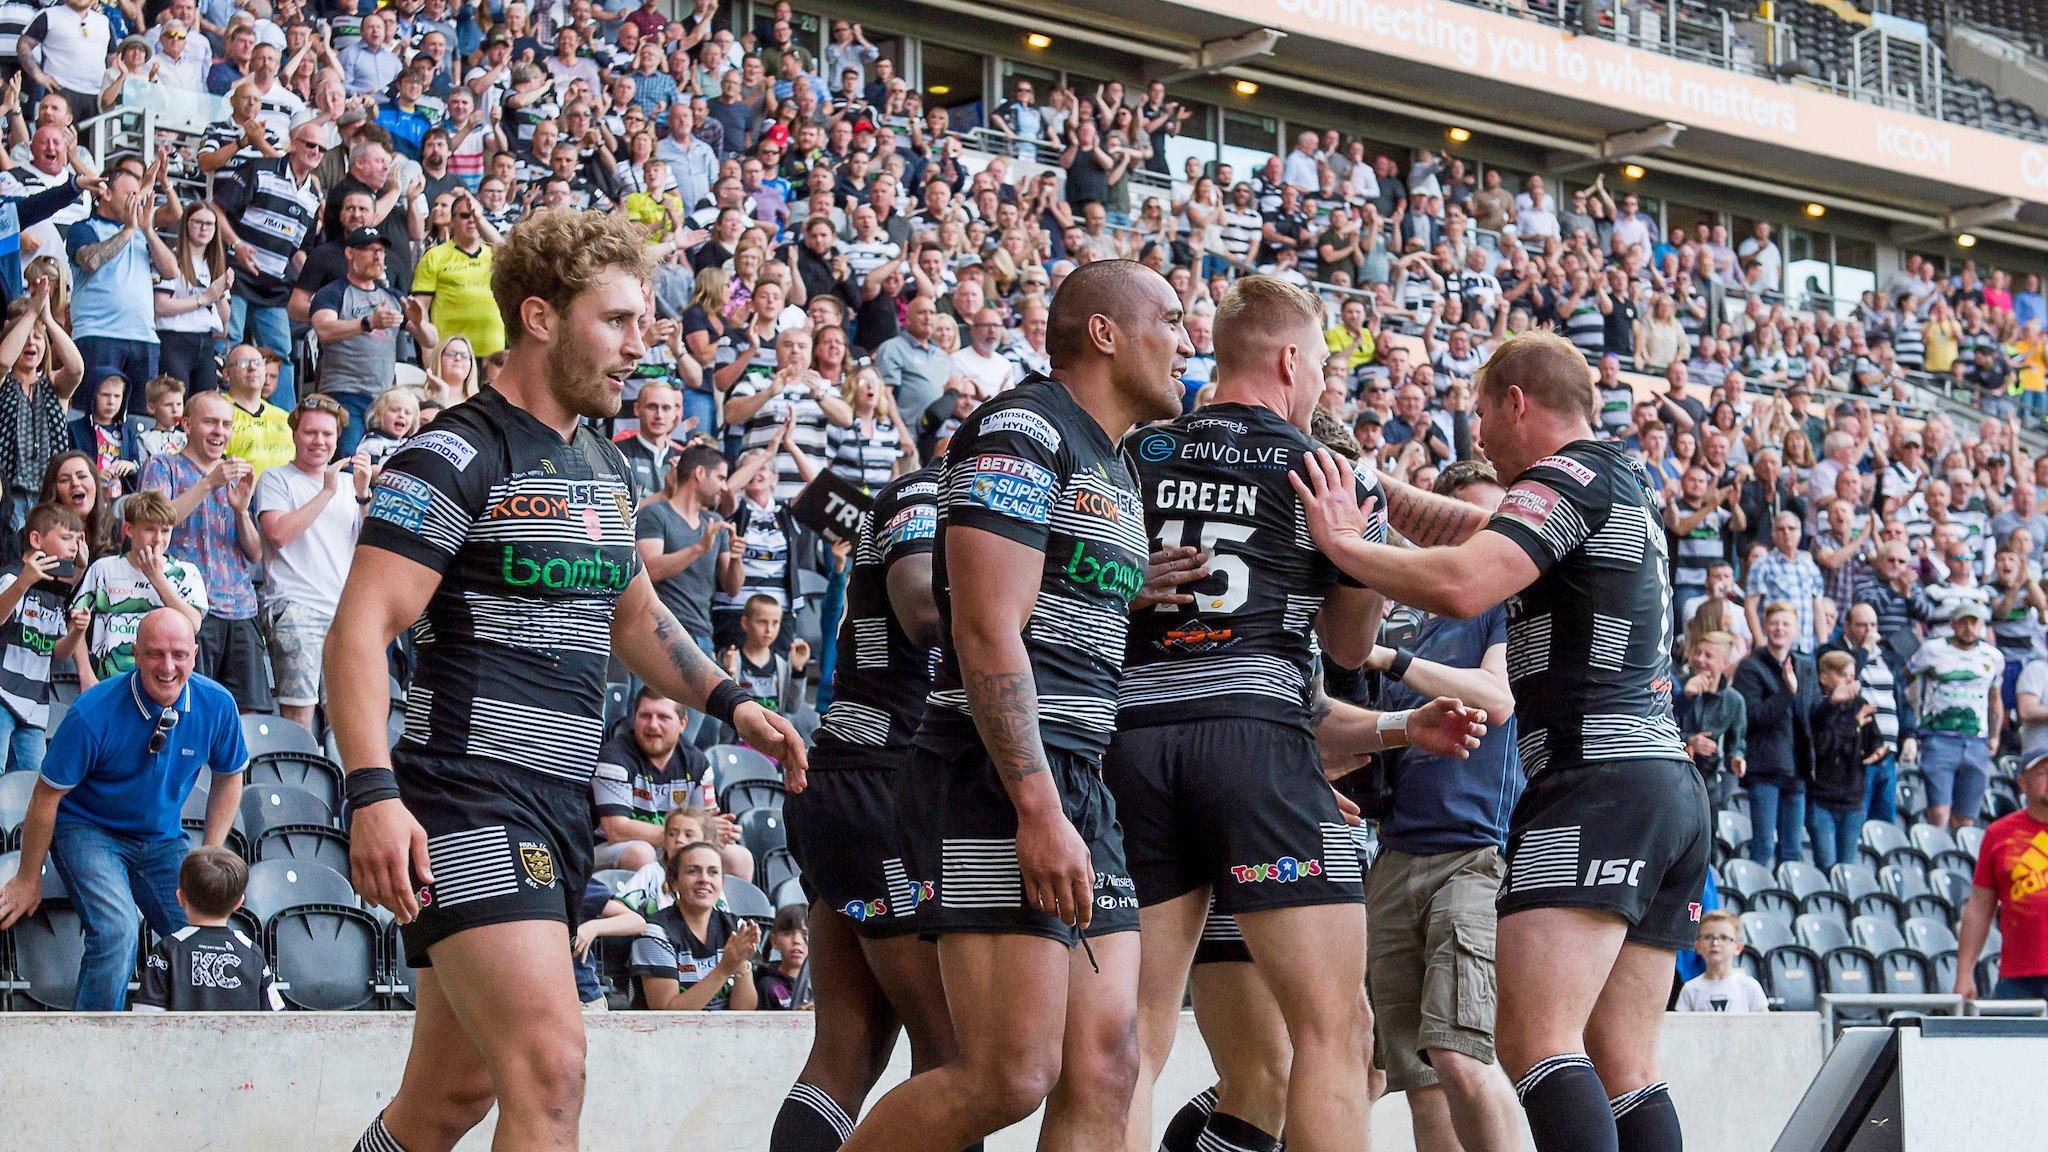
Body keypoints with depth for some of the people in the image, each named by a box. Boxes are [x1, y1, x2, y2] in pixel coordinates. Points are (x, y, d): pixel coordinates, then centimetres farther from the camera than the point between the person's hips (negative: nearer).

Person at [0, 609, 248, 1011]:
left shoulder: (216, 704, -12)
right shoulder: (93, 713, -24)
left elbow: (228, 777, 8)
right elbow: (47, 796, -13)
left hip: (163, 839, 4)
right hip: (88, 830, -4)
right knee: (116, 930, -29)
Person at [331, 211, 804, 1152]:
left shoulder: (603, 467, 17)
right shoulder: (457, 457, -9)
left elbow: (632, 616, 33)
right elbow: (359, 631, -17)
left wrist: (729, 703, 18)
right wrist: (373, 793, -29)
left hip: (559, 811, 9)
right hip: (467, 801, -9)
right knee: (550, 1066, -21)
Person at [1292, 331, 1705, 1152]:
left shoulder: (1571, 477, -4)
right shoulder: (1626, 488, 25)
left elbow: (1462, 586, -20)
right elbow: (1489, 536, 39)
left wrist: (1343, 542, -9)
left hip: (1596, 779, -10)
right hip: (1671, 786, 10)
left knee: (1533, 1040, -21)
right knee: (1624, 1074, 6)